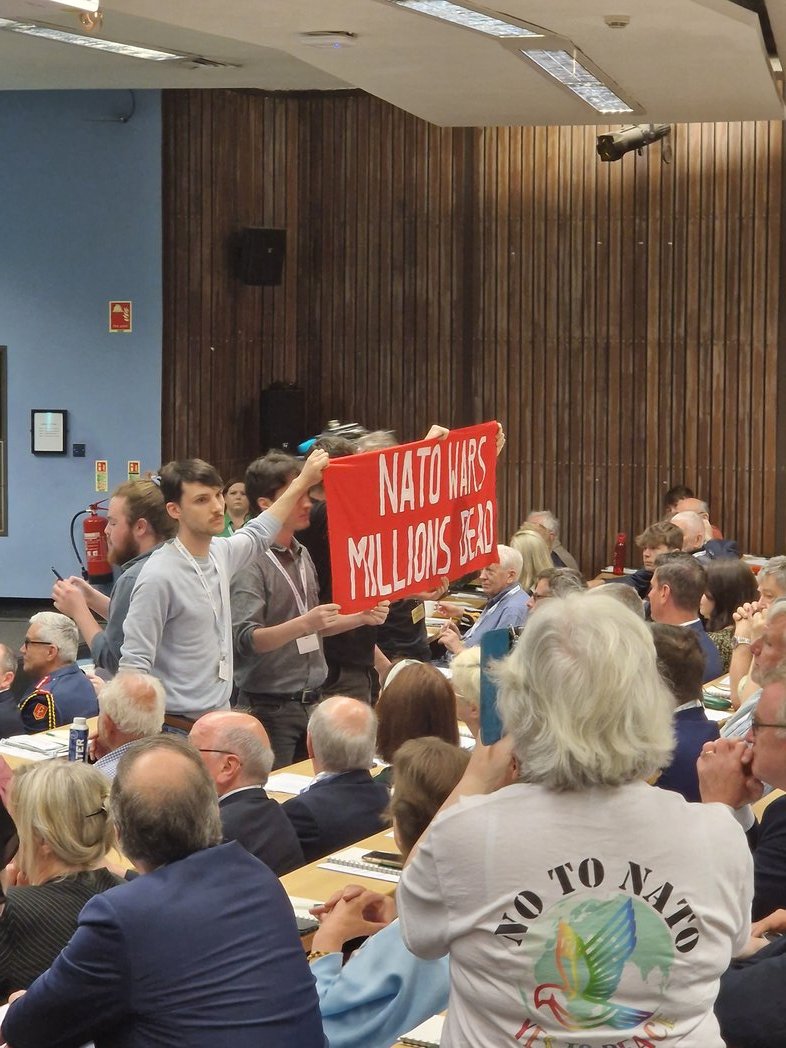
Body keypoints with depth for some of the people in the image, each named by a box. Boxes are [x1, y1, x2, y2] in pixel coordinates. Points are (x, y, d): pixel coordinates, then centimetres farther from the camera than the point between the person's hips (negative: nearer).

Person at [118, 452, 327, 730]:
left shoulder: (219, 553, 7)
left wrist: (303, 481, 33)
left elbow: (256, 537, 31)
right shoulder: (159, 576, -17)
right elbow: (134, 665, -18)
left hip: (221, 719, 8)